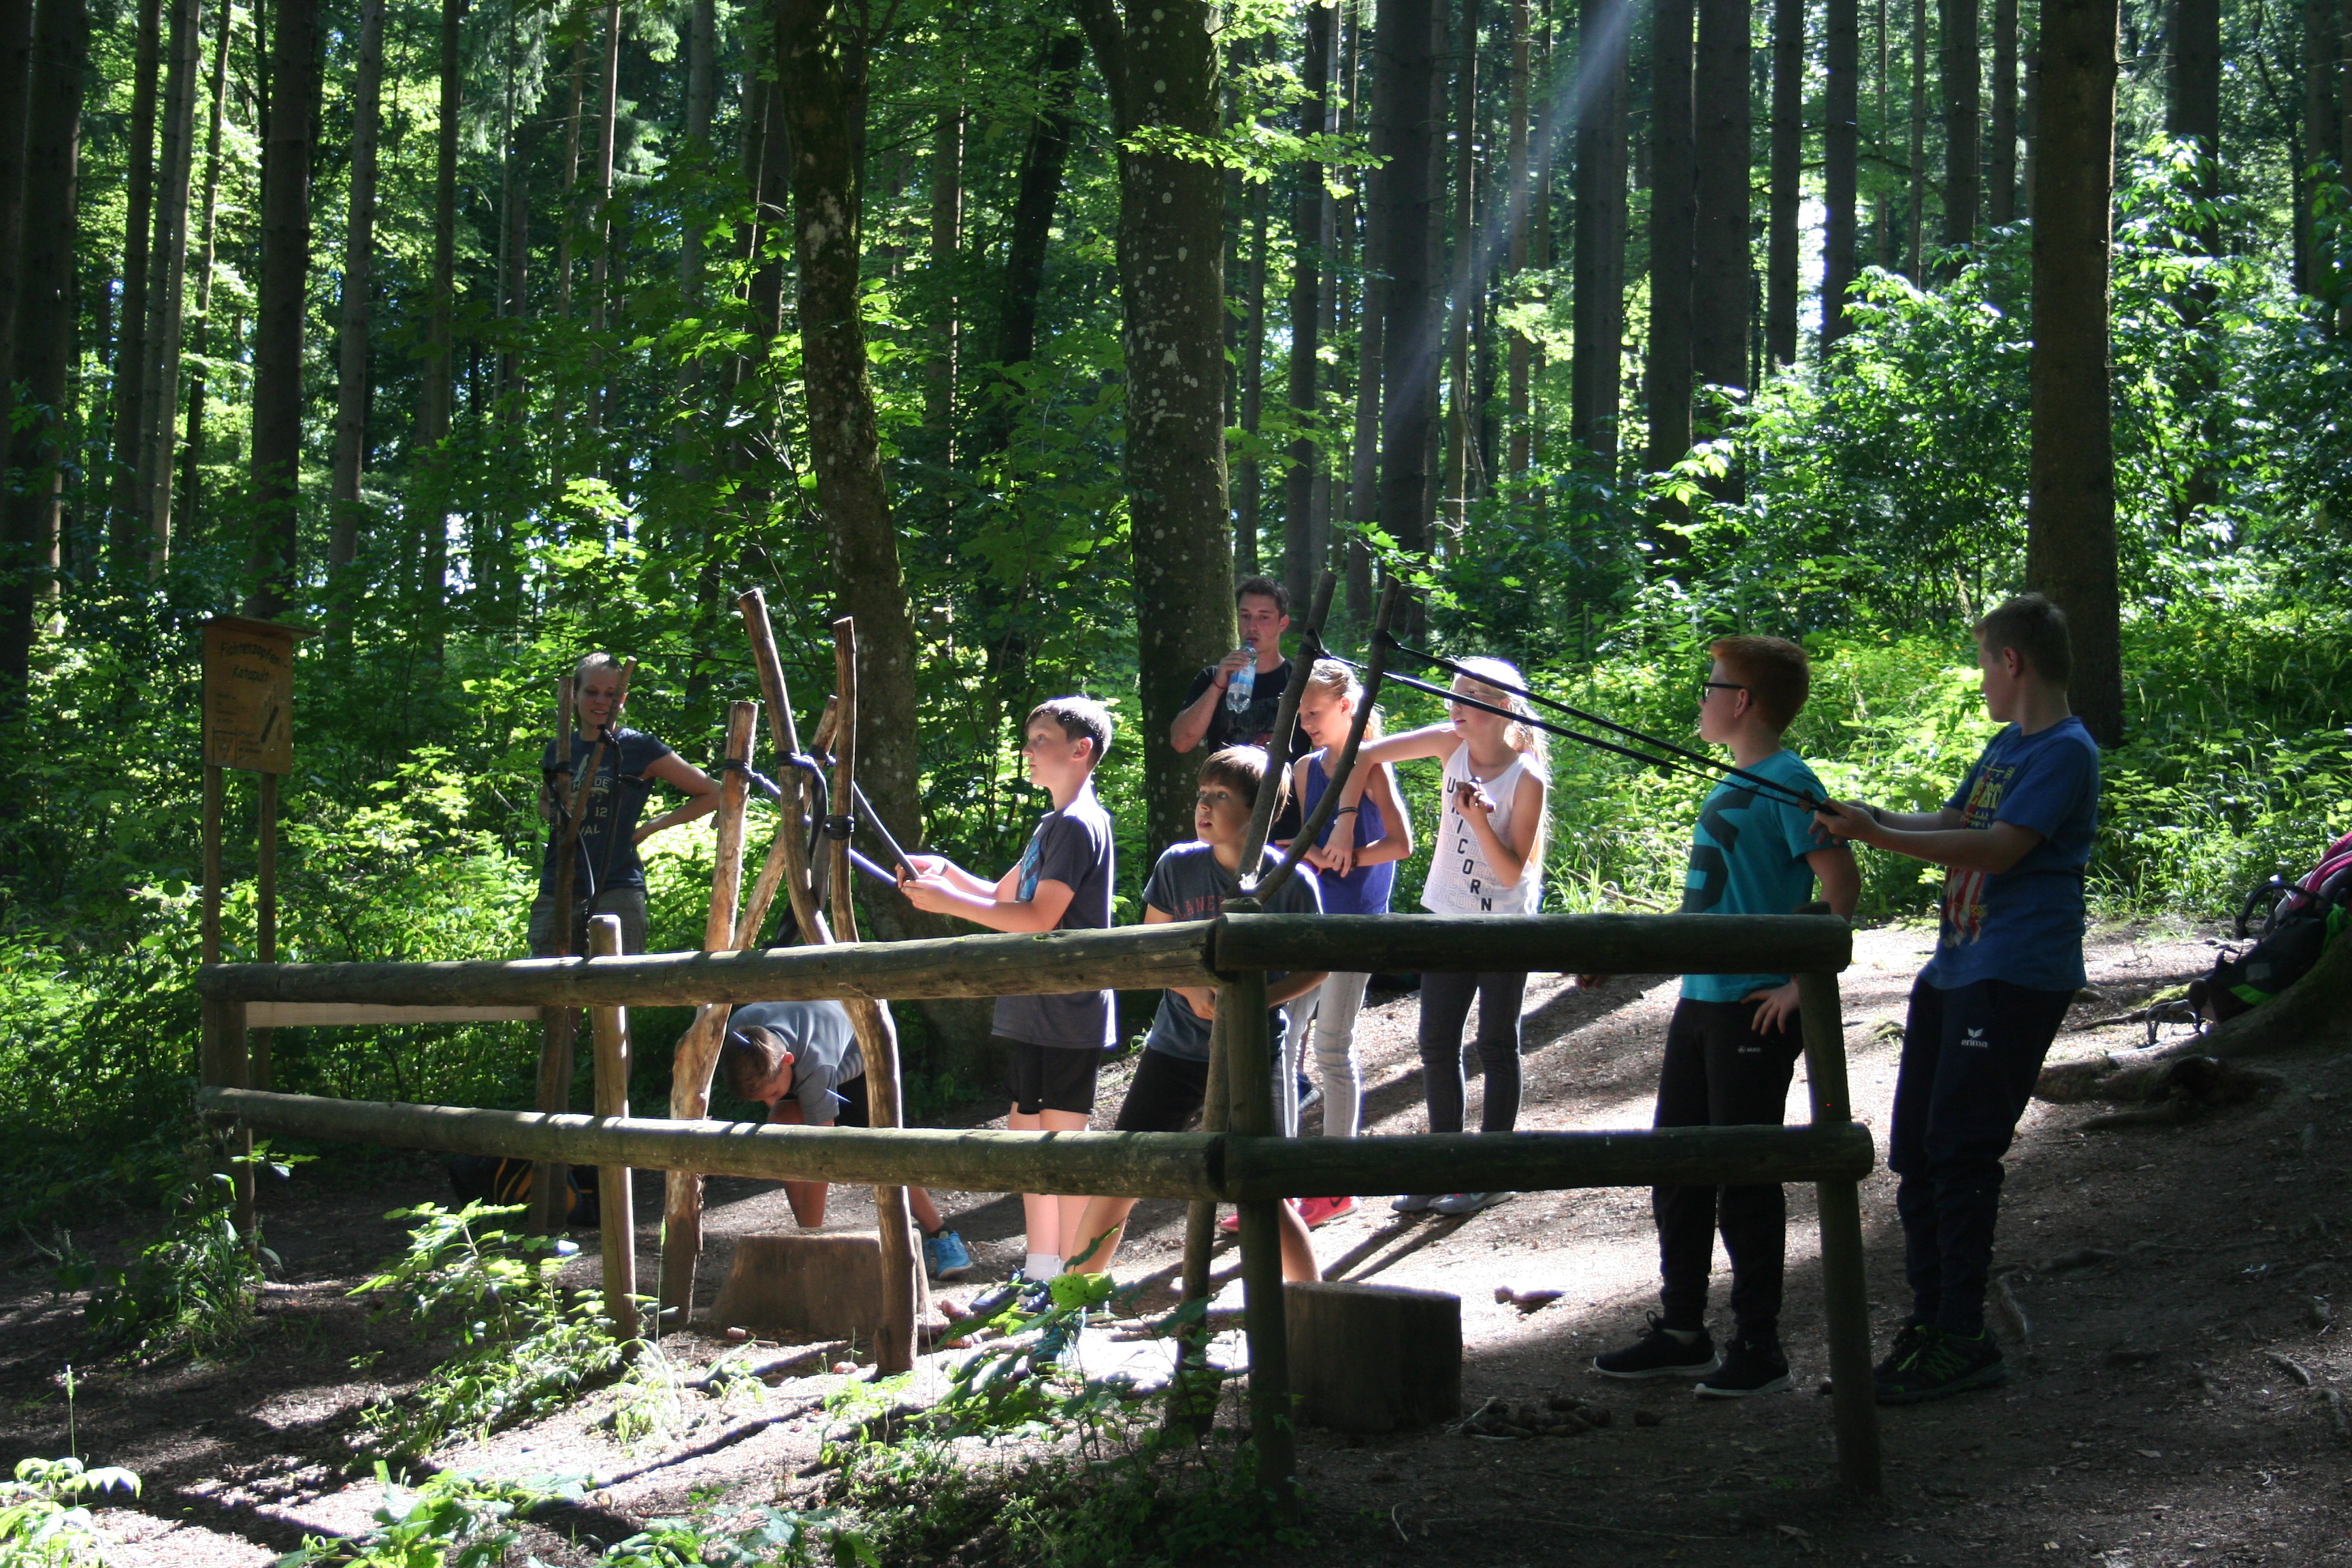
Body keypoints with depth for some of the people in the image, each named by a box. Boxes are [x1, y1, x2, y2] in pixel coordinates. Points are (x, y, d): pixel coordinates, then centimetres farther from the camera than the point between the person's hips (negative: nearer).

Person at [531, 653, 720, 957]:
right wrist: (556, 816, 9)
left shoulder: (638, 749, 0)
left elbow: (711, 795, 4)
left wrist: (652, 826, -1)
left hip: (615, 894, -5)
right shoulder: (558, 751, 13)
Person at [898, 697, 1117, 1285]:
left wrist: (946, 901, -17)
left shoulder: (1079, 825, -14)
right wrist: (945, 870, 9)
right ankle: (1039, 1273, 20)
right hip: (1031, 1011, 10)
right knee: (1027, 1131, 12)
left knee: (1064, 1138, -7)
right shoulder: (1052, 826, 18)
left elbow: (1039, 918, -20)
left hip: (1067, 1011, -10)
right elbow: (1003, 897, 26)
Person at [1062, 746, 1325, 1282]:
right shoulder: (1177, 866, -3)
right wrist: (1192, 989, -12)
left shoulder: (1290, 881, -9)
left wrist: (1260, 999, -17)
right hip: (1176, 1048, 3)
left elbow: (1315, 966, -1)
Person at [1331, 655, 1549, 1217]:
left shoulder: (1526, 779, -18)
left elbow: (1512, 872, -18)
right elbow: (1365, 756, 0)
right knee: (1437, 1045, 8)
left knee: (1495, 1045, 5)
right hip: (1447, 917, 5)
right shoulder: (1452, 745, -6)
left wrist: (1479, 821, -31)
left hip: (1503, 925, -5)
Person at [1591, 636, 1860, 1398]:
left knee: (1744, 1176, -3)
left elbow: (1841, 886, -18)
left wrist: (1803, 984, -19)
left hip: (1756, 1008, -9)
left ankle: (1758, 1348, 7)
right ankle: (1681, 1332, 23)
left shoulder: (1787, 782, -13)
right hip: (1699, 1000, 9)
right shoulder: (1729, 787, 15)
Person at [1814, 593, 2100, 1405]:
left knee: (1959, 1155, -9)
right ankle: (1931, 1318, 19)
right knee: (1916, 1153, 10)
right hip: (1954, 967, 10)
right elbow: (1949, 824, 24)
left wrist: (1878, 835, -24)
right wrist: (1872, 819, 5)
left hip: (2015, 978, -10)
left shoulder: (2066, 751, -12)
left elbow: (2001, 847, -22)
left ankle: (1962, 1343, -4)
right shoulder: (2004, 745, 18)